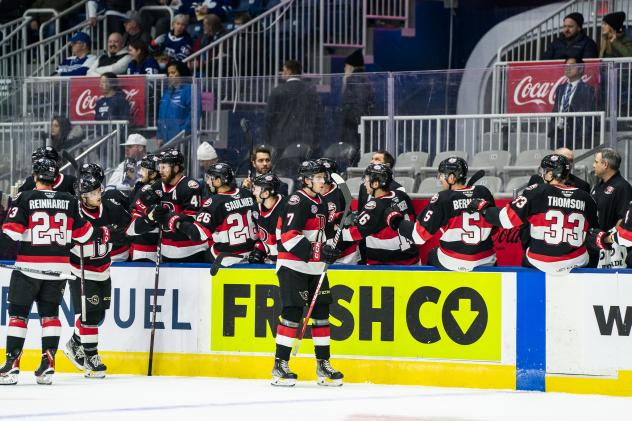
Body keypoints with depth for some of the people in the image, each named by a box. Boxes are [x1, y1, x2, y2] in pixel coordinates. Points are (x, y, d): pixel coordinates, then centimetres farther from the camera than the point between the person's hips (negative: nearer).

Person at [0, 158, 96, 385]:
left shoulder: (24, 199, -6)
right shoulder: (69, 201, 5)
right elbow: (83, 233, 10)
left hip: (28, 267, -3)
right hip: (58, 268, 3)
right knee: (49, 314, 11)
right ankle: (47, 366, 2)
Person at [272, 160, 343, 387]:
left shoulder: (320, 203, 15)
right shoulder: (297, 202, -14)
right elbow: (289, 236, -22)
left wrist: (330, 250, 10)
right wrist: (317, 251, -25)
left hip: (315, 268, 9)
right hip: (292, 266, -9)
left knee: (321, 313, 8)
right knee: (293, 312, -12)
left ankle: (323, 365, 15)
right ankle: (280, 365, -8)